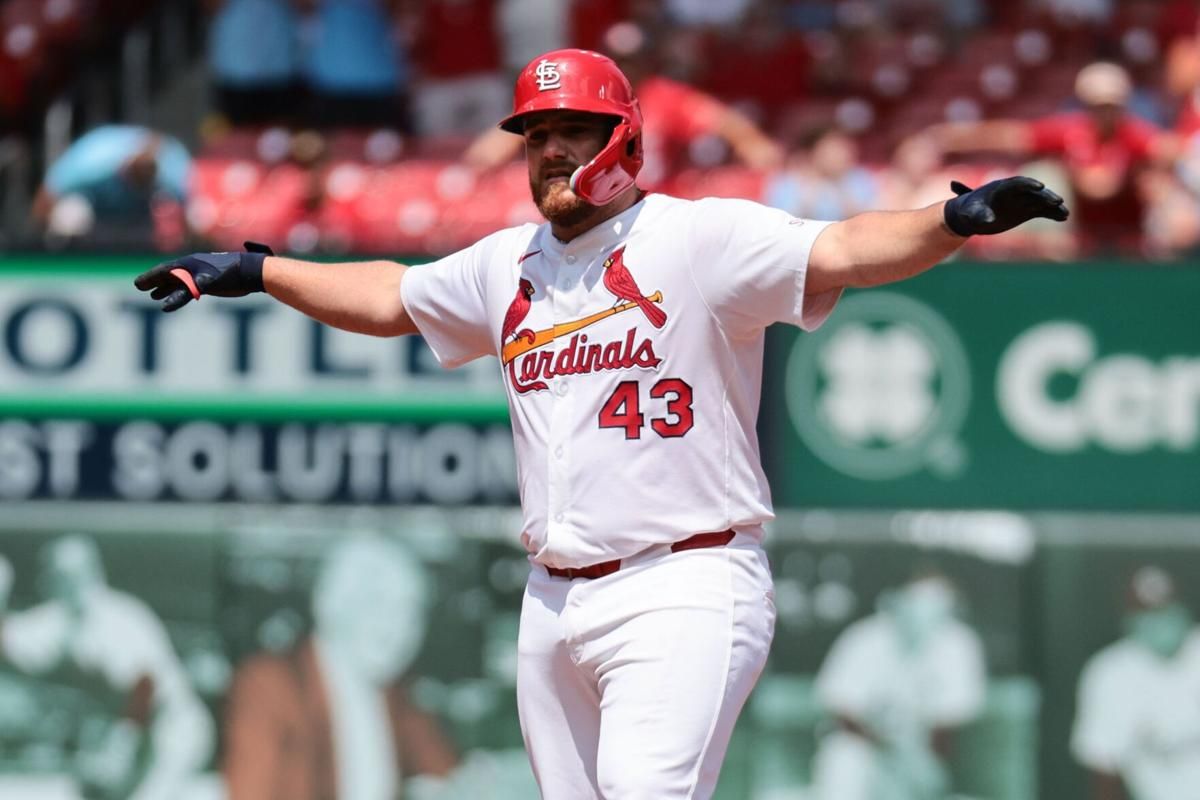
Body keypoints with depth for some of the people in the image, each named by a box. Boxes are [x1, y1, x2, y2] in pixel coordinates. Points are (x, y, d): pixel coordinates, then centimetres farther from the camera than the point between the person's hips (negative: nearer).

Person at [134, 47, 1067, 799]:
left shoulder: (701, 238, -6)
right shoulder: (507, 265, 15)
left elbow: (841, 252, -20)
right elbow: (390, 298, 31)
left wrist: (951, 221, -37)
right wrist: (254, 272, 31)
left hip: (683, 591, -7)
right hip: (555, 601, 7)